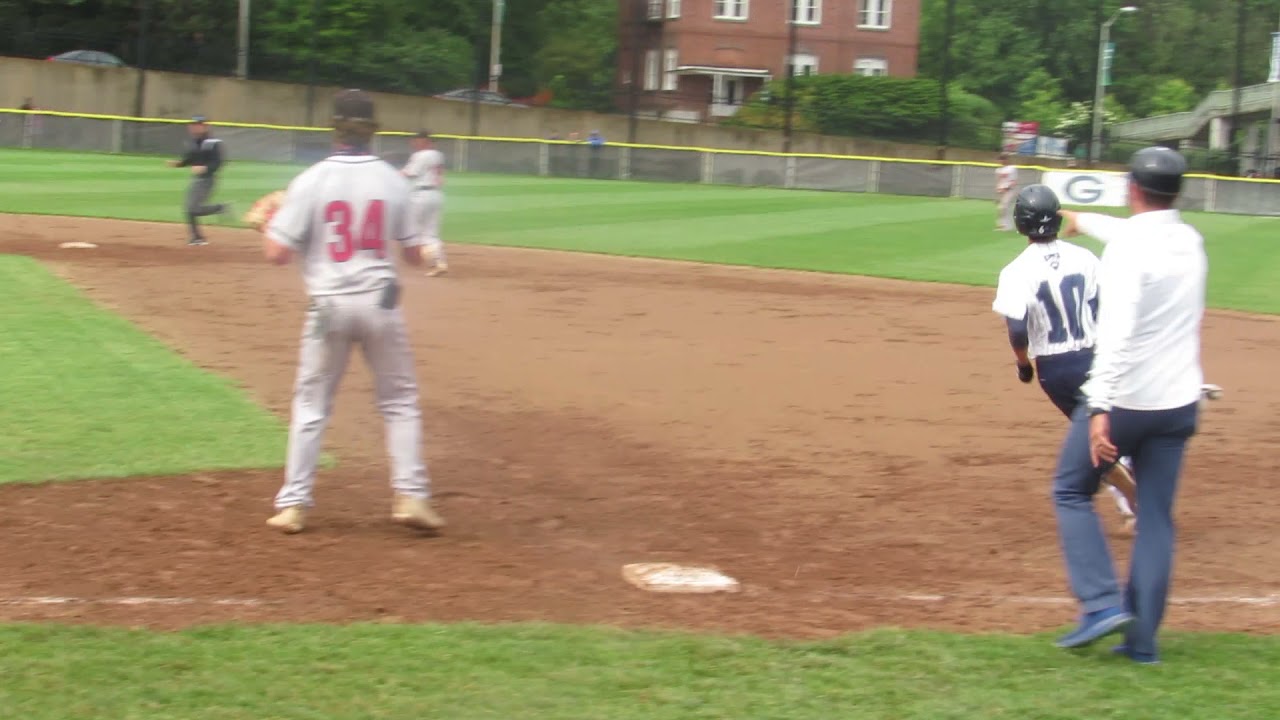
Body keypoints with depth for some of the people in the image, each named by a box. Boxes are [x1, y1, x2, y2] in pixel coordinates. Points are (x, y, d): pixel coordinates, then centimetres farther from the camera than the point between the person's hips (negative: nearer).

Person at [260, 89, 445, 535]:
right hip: (380, 302, 1)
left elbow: (278, 253, -9)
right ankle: (410, 495, 6)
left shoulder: (311, 181, -8)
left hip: (329, 305, -1)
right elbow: (414, 255, 6)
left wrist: (269, 222, 10)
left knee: (311, 404, 10)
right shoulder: (392, 181, -1)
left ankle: (294, 503, 10)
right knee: (400, 401, 13)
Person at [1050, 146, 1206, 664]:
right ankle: (1143, 639, 11)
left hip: (1123, 400, -6)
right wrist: (1085, 222, 49)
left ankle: (1102, 603, 0)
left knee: (1071, 491, 13)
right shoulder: (1190, 241, 8)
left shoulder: (1127, 247, -16)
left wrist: (1100, 408, -31)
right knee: (1156, 516, 11)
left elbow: (1117, 334, -26)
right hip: (1178, 404, 6)